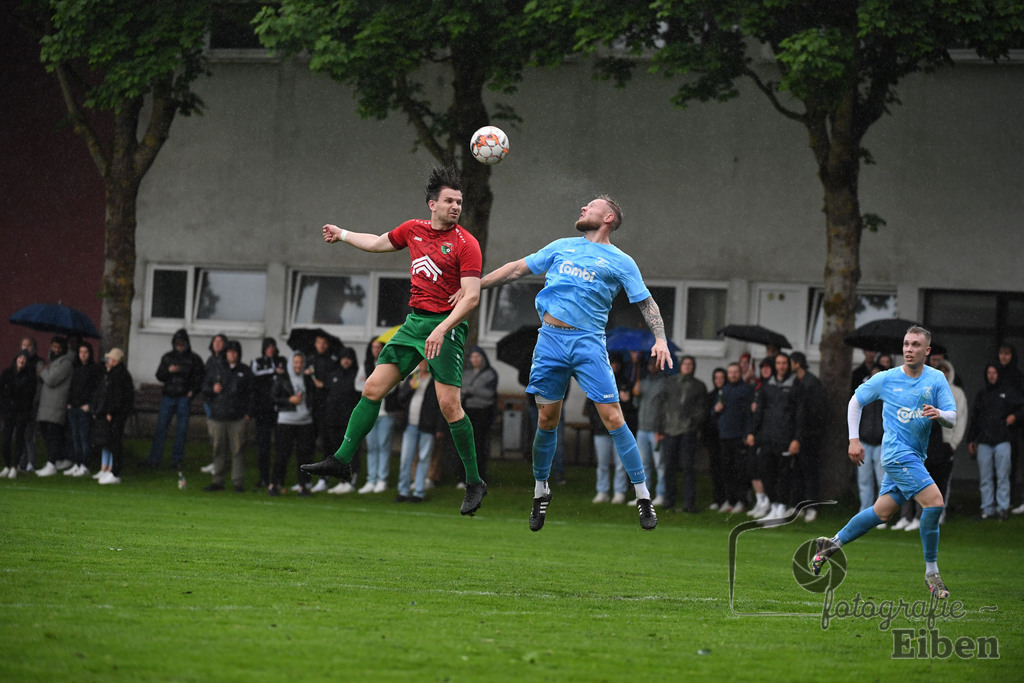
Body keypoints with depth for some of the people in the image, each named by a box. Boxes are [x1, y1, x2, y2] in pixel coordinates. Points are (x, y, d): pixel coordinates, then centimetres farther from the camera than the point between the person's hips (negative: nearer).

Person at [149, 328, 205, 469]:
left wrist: (193, 390, -8)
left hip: (184, 398, -1)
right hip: (168, 397, 1)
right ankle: (155, 459, 0)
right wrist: (168, 370, -12)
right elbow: (159, 376, 8)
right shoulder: (167, 357, 10)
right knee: (161, 427, -3)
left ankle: (176, 460, 6)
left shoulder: (194, 359, 4)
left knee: (181, 430, 0)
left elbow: (200, 377, 5)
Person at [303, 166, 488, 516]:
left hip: (446, 327, -6)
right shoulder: (413, 230, 9)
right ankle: (342, 460, 9)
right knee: (373, 388, 2)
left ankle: (474, 483, -3)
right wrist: (343, 235, 41)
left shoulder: (466, 244, -9)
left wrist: (442, 329, -25)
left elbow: (471, 296, -15)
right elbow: (379, 243, 30)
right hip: (414, 322, 6)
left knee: (449, 404, -13)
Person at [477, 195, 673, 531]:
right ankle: (540, 491, 20)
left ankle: (643, 497, -5)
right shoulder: (561, 247, 17)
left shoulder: (621, 262, 8)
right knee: (547, 419, 3)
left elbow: (647, 303, 8)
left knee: (612, 417, -11)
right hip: (550, 337, 3)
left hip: (589, 341, -3)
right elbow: (517, 269, 21)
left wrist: (661, 339, -8)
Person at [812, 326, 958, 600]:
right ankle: (931, 573, -10)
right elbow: (856, 401, 9)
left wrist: (939, 414, -25)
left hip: (915, 457, 5)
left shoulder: (936, 379, 2)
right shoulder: (886, 379, -5)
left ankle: (833, 544, 30)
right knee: (935, 502, -19)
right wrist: (854, 439, 3)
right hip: (897, 452, -5)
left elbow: (952, 418, -1)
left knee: (883, 511, 12)